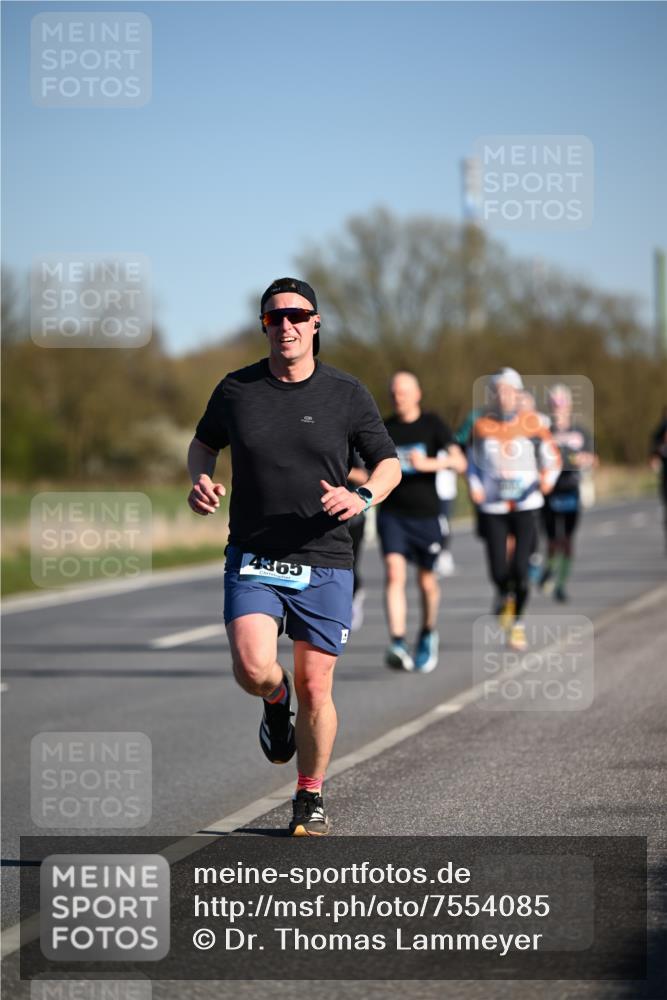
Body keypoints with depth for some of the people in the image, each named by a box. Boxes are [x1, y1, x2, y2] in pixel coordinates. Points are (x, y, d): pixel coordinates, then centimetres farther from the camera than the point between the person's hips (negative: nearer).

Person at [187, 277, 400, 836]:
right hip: (253, 562, 0)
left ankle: (311, 798, 23)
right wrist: (201, 481, -1)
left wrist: (363, 497, -14)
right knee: (253, 670, -19)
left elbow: (389, 464, 8)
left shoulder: (347, 394, 0)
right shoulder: (236, 390, 2)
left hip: (324, 564, 0)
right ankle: (275, 701, 19)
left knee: (314, 688, 2)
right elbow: (205, 442, 21)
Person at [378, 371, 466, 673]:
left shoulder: (432, 425, -1)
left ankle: (428, 635, 38)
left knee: (426, 581, 10)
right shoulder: (385, 429, 6)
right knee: (394, 572, -18)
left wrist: (429, 464, -28)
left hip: (425, 514, -1)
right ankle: (398, 645, -28)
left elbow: (459, 462, -13)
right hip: (392, 513, 1)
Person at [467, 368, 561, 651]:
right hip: (493, 508, 1)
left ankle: (518, 623, 11)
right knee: (499, 572, -4)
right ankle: (504, 596, 33)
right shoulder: (482, 426, 2)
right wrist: (475, 487, -2)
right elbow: (473, 462, 14)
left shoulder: (533, 424, -1)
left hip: (526, 506, -1)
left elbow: (552, 458, 7)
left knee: (520, 569, -9)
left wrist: (548, 477, -12)